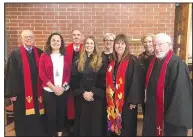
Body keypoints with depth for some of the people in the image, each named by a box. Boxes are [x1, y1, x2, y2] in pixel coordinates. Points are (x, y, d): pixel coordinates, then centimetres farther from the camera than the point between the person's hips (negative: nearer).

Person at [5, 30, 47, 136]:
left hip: (37, 92, 3)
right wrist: (12, 93, -8)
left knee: (38, 118, 13)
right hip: (22, 92, -3)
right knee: (23, 119, 10)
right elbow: (11, 74, -5)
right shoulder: (15, 54, -4)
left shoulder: (39, 53, 5)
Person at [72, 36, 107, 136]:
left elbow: (102, 79, -7)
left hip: (97, 96, -2)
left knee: (96, 121, 6)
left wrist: (92, 92, -14)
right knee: (83, 121, 11)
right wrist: (83, 92, -10)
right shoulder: (79, 61, 7)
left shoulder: (100, 61, -1)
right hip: (82, 96, 2)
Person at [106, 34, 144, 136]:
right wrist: (109, 99, 12)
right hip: (113, 102, 6)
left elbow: (137, 81, -15)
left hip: (127, 101, -6)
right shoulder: (112, 62, 8)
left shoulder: (133, 61, -12)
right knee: (113, 127, 17)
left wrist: (133, 101, -17)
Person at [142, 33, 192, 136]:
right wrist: (148, 103, 13)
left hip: (168, 114, -7)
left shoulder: (177, 64, -19)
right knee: (150, 132, 19)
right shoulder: (153, 62, 4)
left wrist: (176, 118, -20)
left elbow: (181, 92, -21)